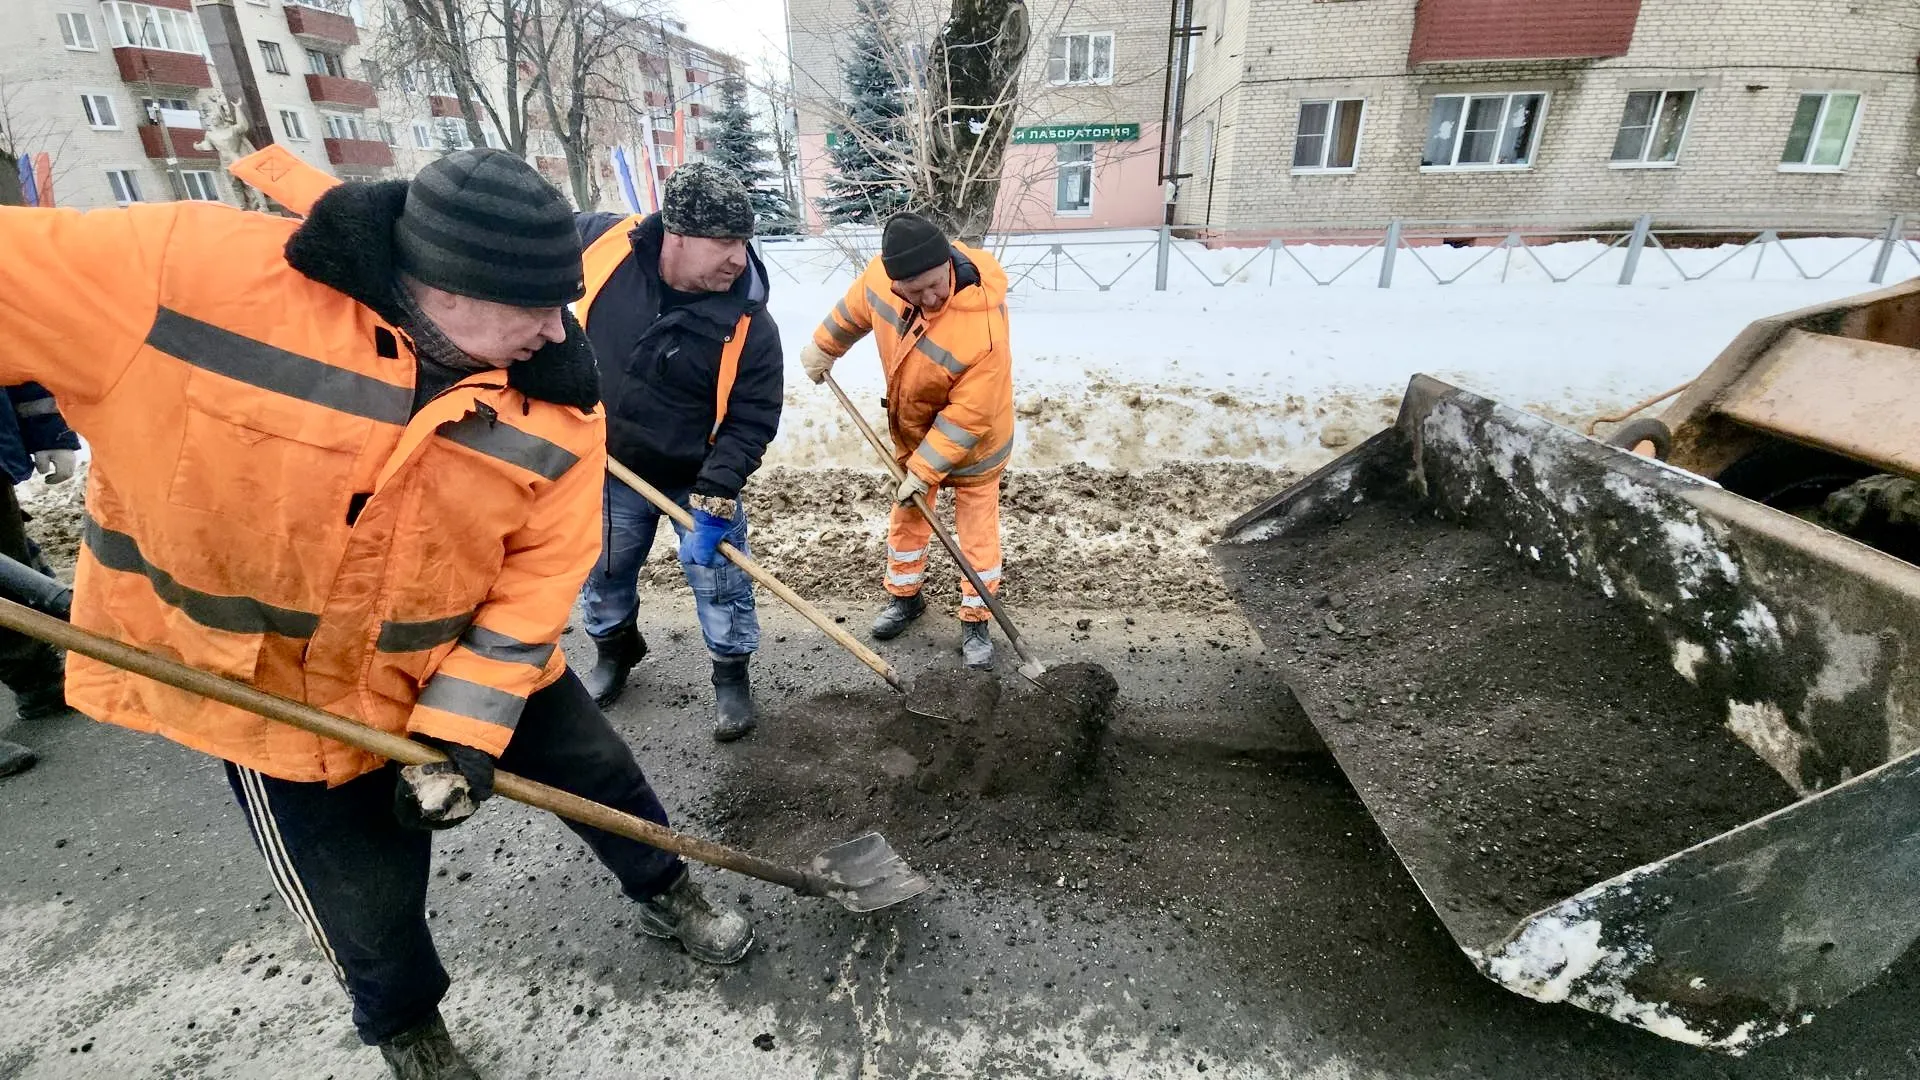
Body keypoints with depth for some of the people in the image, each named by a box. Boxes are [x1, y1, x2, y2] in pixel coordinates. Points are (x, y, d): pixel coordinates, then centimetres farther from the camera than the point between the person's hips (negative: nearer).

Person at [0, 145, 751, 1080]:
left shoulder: (554, 403, -18)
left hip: (471, 661, 2)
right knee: (366, 901, 14)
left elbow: (539, 575, -14)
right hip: (263, 683, -1)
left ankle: (663, 895, 50)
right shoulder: (179, 271, -26)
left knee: (601, 773, 16)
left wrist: (466, 729, -18)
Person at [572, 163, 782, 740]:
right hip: (607, 469, 3)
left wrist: (714, 500, -26)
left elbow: (750, 422, -19)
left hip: (695, 479, -2)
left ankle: (731, 676, 31)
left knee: (719, 584, 6)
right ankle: (614, 650, 50)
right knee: (601, 575, 21)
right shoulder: (598, 242, -19)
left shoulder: (748, 322, -23)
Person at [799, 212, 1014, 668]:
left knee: (977, 529, 6)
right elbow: (854, 309, 2)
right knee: (907, 516, 19)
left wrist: (924, 469, -26)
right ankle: (905, 596, 39)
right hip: (912, 428, 6)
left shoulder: (984, 327, -40)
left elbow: (967, 417, -31)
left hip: (972, 440, -5)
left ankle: (976, 621, 22)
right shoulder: (883, 274, -24)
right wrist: (824, 347, 15)